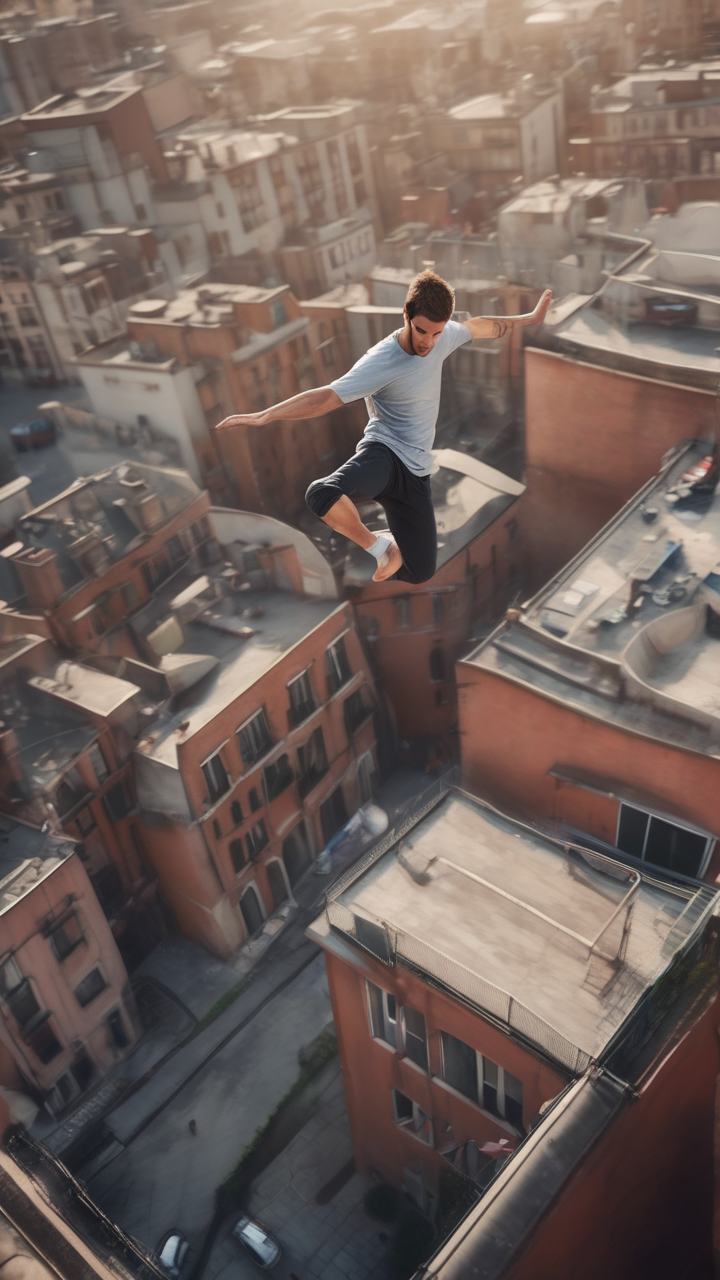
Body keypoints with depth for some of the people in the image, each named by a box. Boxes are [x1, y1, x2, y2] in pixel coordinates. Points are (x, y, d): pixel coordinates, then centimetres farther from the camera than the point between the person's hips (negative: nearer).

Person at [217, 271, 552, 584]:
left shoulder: (443, 335, 0)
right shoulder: (381, 362, -20)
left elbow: (480, 326, 21)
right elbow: (328, 396, -28)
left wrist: (530, 318, 34)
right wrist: (263, 416, -40)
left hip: (416, 471, 5)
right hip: (383, 453, -5)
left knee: (420, 572, 2)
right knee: (322, 495, -40)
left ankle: (394, 546, 36)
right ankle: (379, 545, -12)